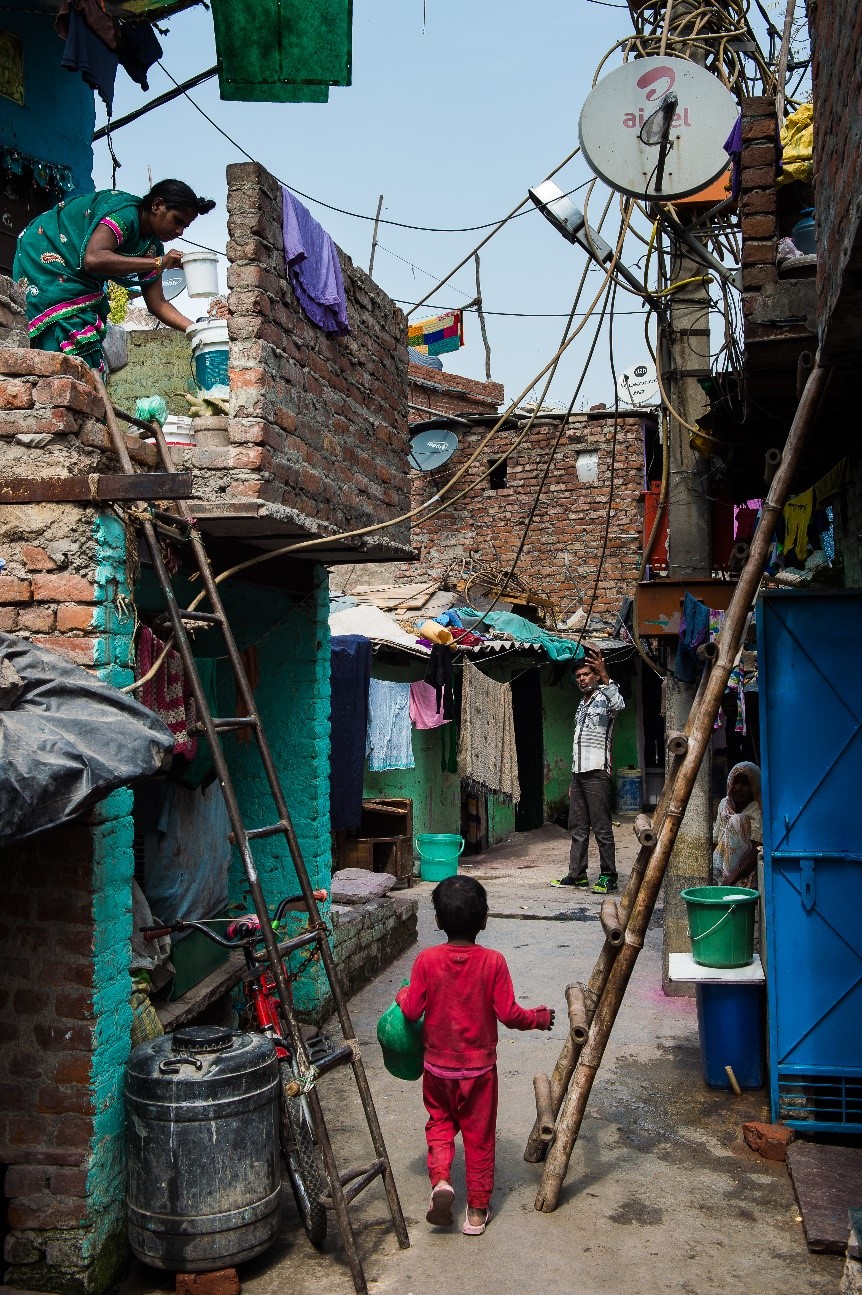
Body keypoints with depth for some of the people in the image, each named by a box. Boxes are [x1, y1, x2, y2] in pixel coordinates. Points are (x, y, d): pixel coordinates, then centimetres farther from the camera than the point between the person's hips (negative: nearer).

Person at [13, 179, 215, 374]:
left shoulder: (152, 246, 2)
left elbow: (157, 304, 1)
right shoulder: (125, 214, -23)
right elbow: (93, 259, -38)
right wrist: (158, 262, -34)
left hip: (80, 283, 9)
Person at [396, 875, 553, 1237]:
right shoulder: (493, 962, -16)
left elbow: (412, 1011, -9)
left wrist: (402, 995, 12)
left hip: (437, 1067, 1)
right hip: (479, 1068, -1)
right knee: (479, 1135, 14)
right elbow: (508, 1014, -14)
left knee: (440, 1123, 22)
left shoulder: (426, 960, -14)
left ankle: (439, 1179, 0)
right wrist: (540, 1018, 4)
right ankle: (477, 1209, 23)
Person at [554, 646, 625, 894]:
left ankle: (608, 877, -2)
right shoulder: (581, 706, 22)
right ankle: (577, 875, 14)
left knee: (602, 827, -6)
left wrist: (604, 675, -42)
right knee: (577, 827, 9)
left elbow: (619, 704, -31)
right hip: (578, 772, 8)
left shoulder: (604, 699, -3)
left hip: (597, 773, -8)